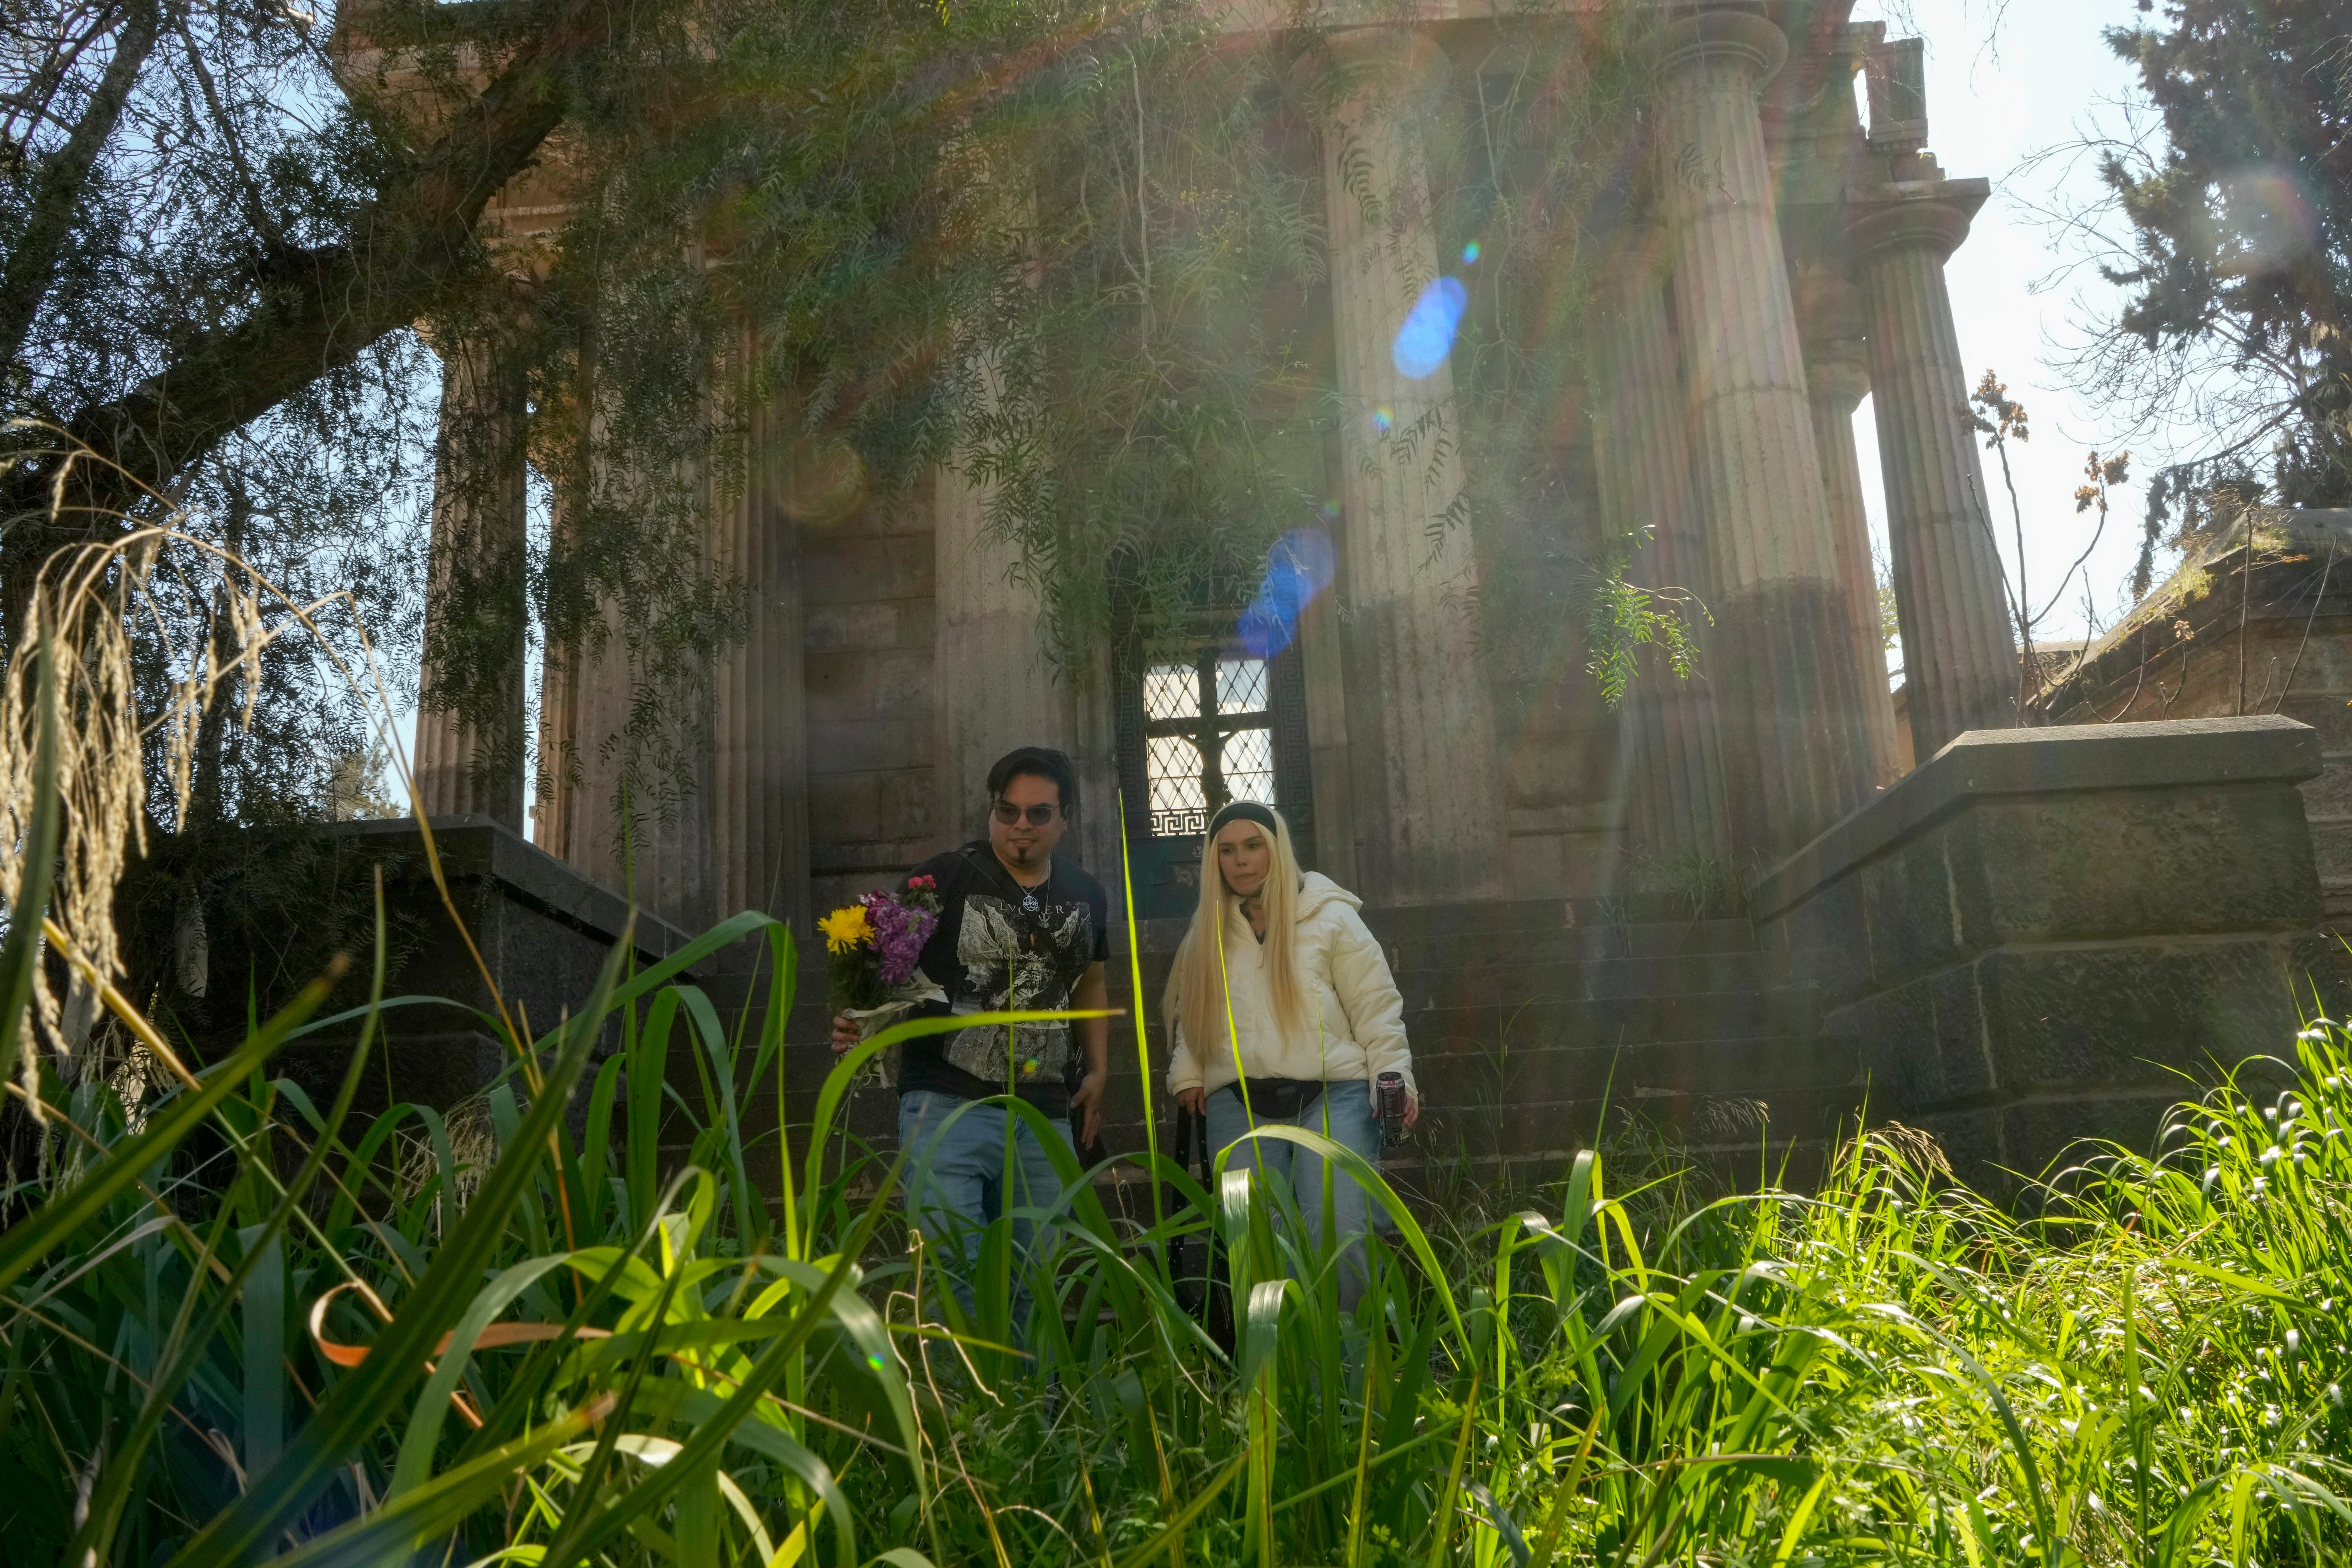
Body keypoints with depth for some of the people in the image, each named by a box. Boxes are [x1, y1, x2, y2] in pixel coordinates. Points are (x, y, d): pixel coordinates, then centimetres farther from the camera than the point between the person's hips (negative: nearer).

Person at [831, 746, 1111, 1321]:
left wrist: (1098, 1069, 18)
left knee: (1028, 1287, 10)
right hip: (949, 1105, -4)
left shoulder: (1087, 896, 12)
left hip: (1045, 1118, 5)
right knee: (953, 1280, -13)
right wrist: (861, 1024, -23)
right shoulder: (942, 879, -3)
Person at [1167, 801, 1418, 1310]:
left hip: (1330, 1096, -3)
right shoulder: (1210, 933, 17)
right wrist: (1187, 1075, 8)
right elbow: (1191, 1014, 21)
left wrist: (1394, 1074, -6)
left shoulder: (1330, 917, 5)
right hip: (1238, 1104, 3)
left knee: (1339, 1235, -12)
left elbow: (1376, 1005, 3)